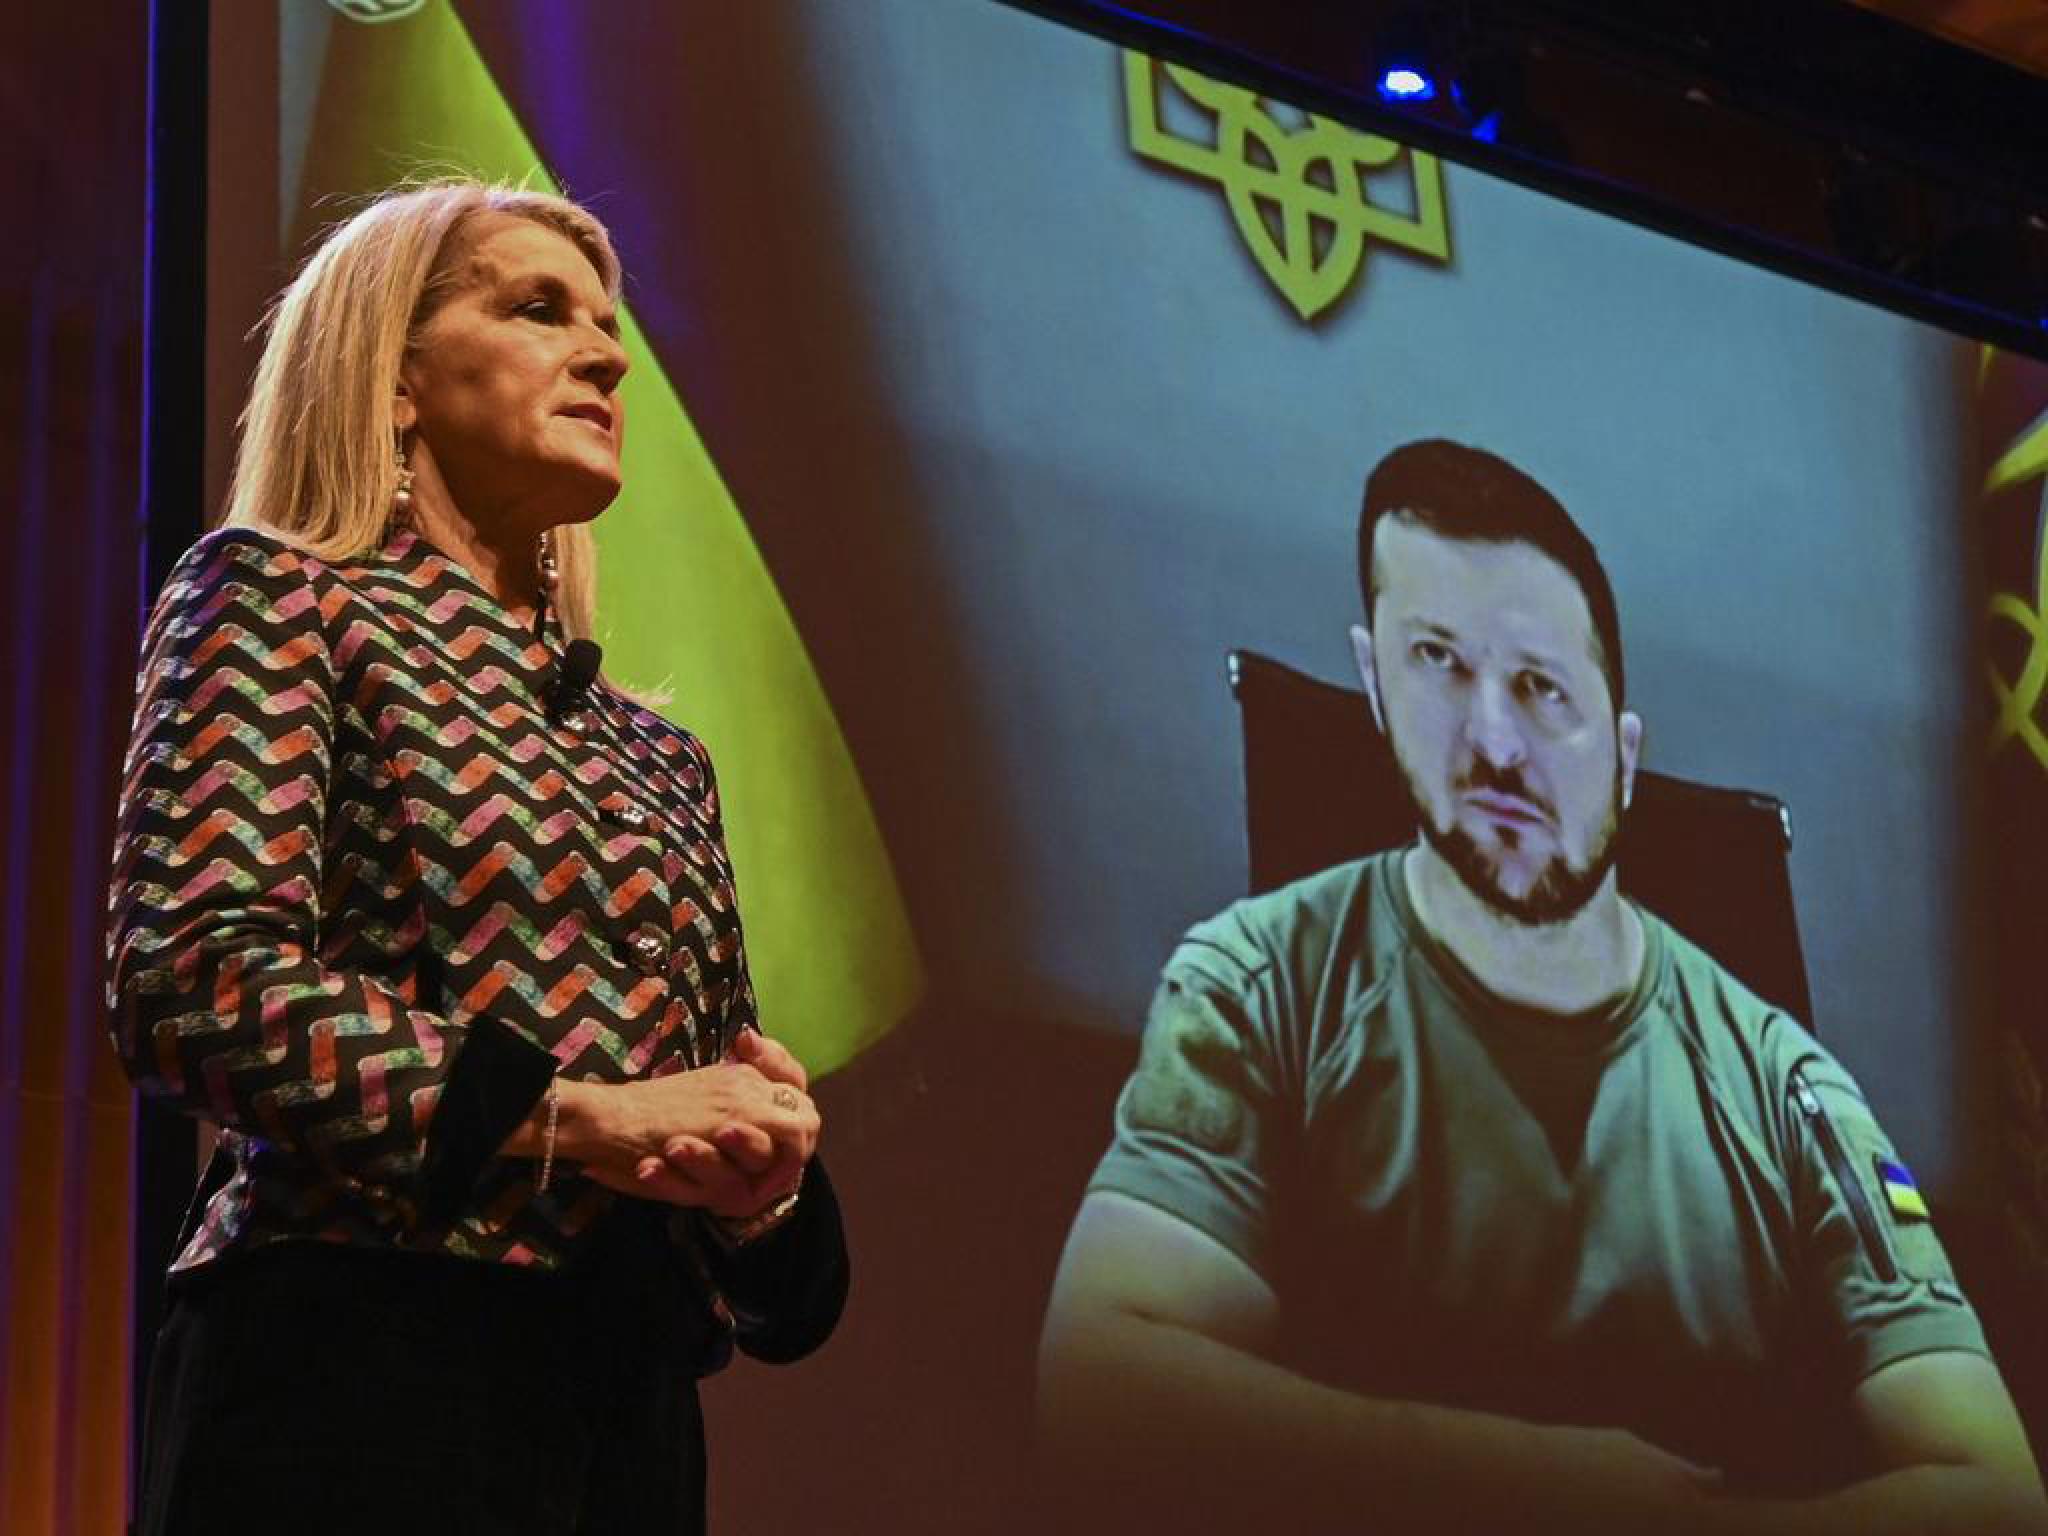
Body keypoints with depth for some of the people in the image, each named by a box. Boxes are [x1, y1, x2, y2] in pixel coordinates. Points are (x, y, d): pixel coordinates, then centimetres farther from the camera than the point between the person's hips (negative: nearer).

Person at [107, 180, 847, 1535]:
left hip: (635, 1392, 7)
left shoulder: (653, 758, 22)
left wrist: (762, 1172, -3)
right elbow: (195, 981, -12)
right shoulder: (280, 600, 3)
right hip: (361, 1371, -6)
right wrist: (575, 1115, -18)